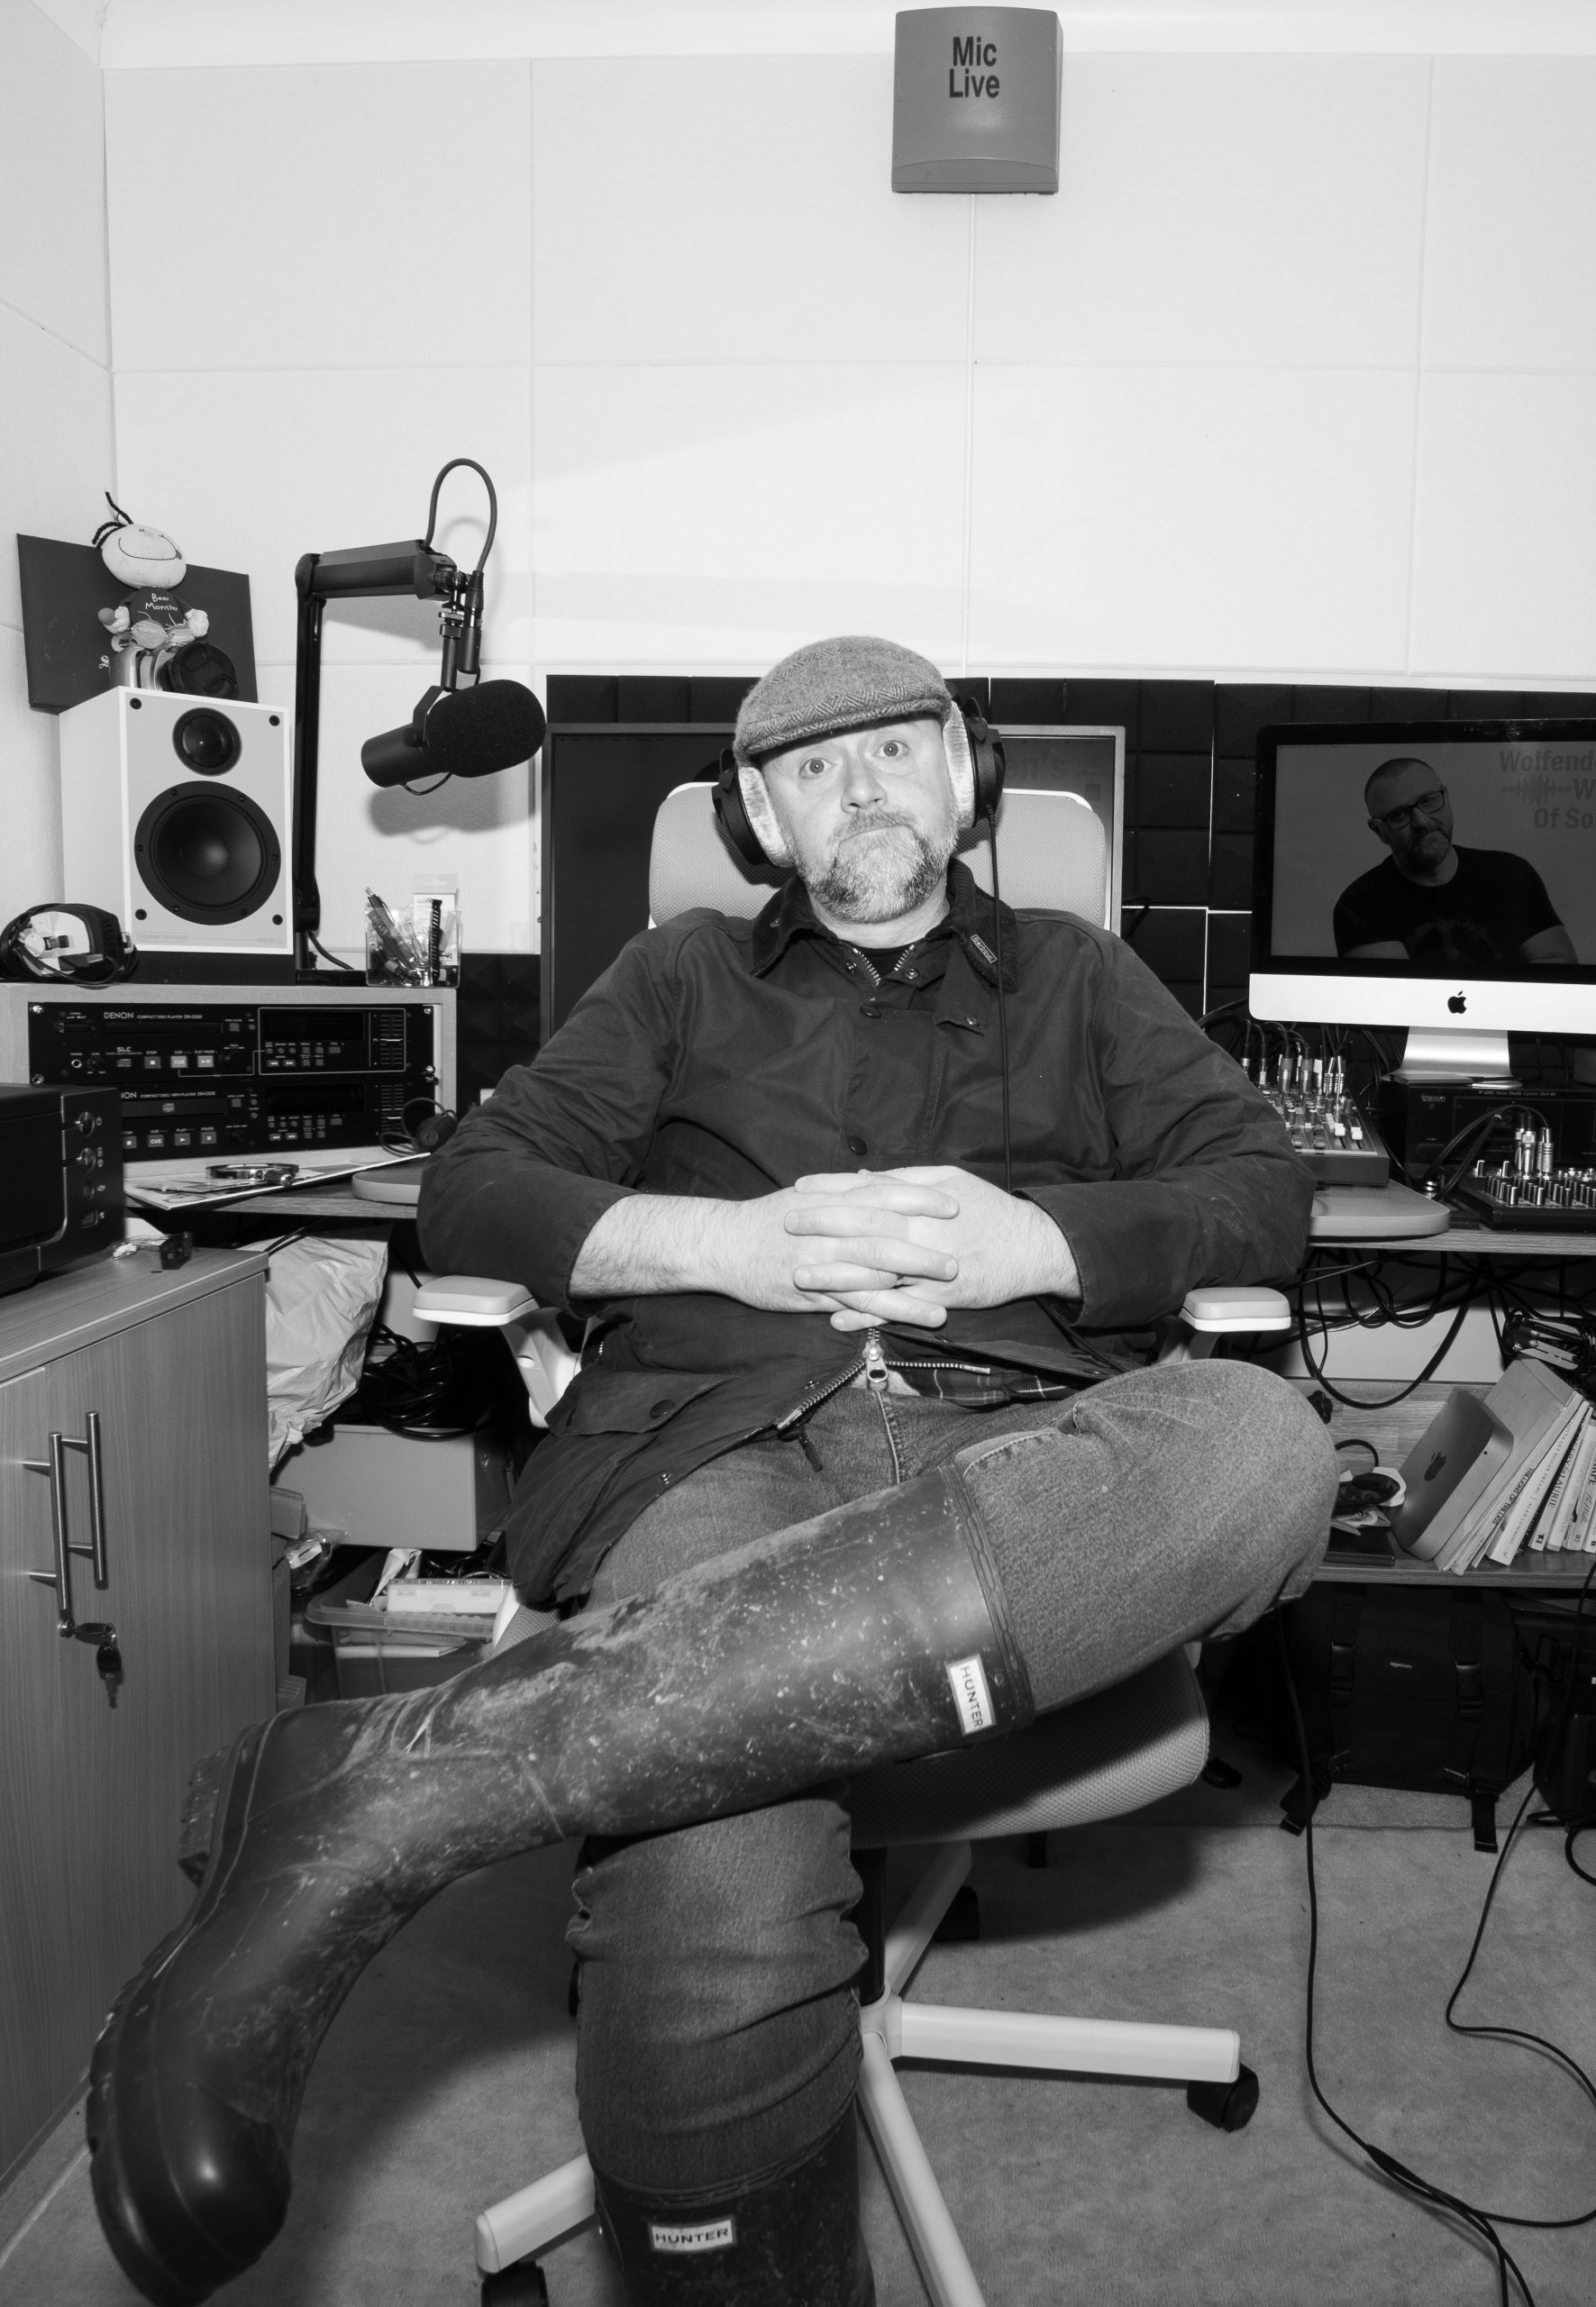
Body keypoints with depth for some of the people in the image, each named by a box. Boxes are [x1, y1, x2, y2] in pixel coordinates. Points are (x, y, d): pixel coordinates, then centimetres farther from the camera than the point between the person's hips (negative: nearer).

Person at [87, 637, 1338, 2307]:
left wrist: (1032, 1240, -4)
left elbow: (1262, 1190, 16)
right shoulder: (688, 975, 27)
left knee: (1259, 1447, -38)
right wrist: (731, 1244, -3)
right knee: (709, 1927, -36)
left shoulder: (1072, 977, 29)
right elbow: (471, 1194, 16)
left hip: (1015, 1453, 2)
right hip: (719, 1443, -1)